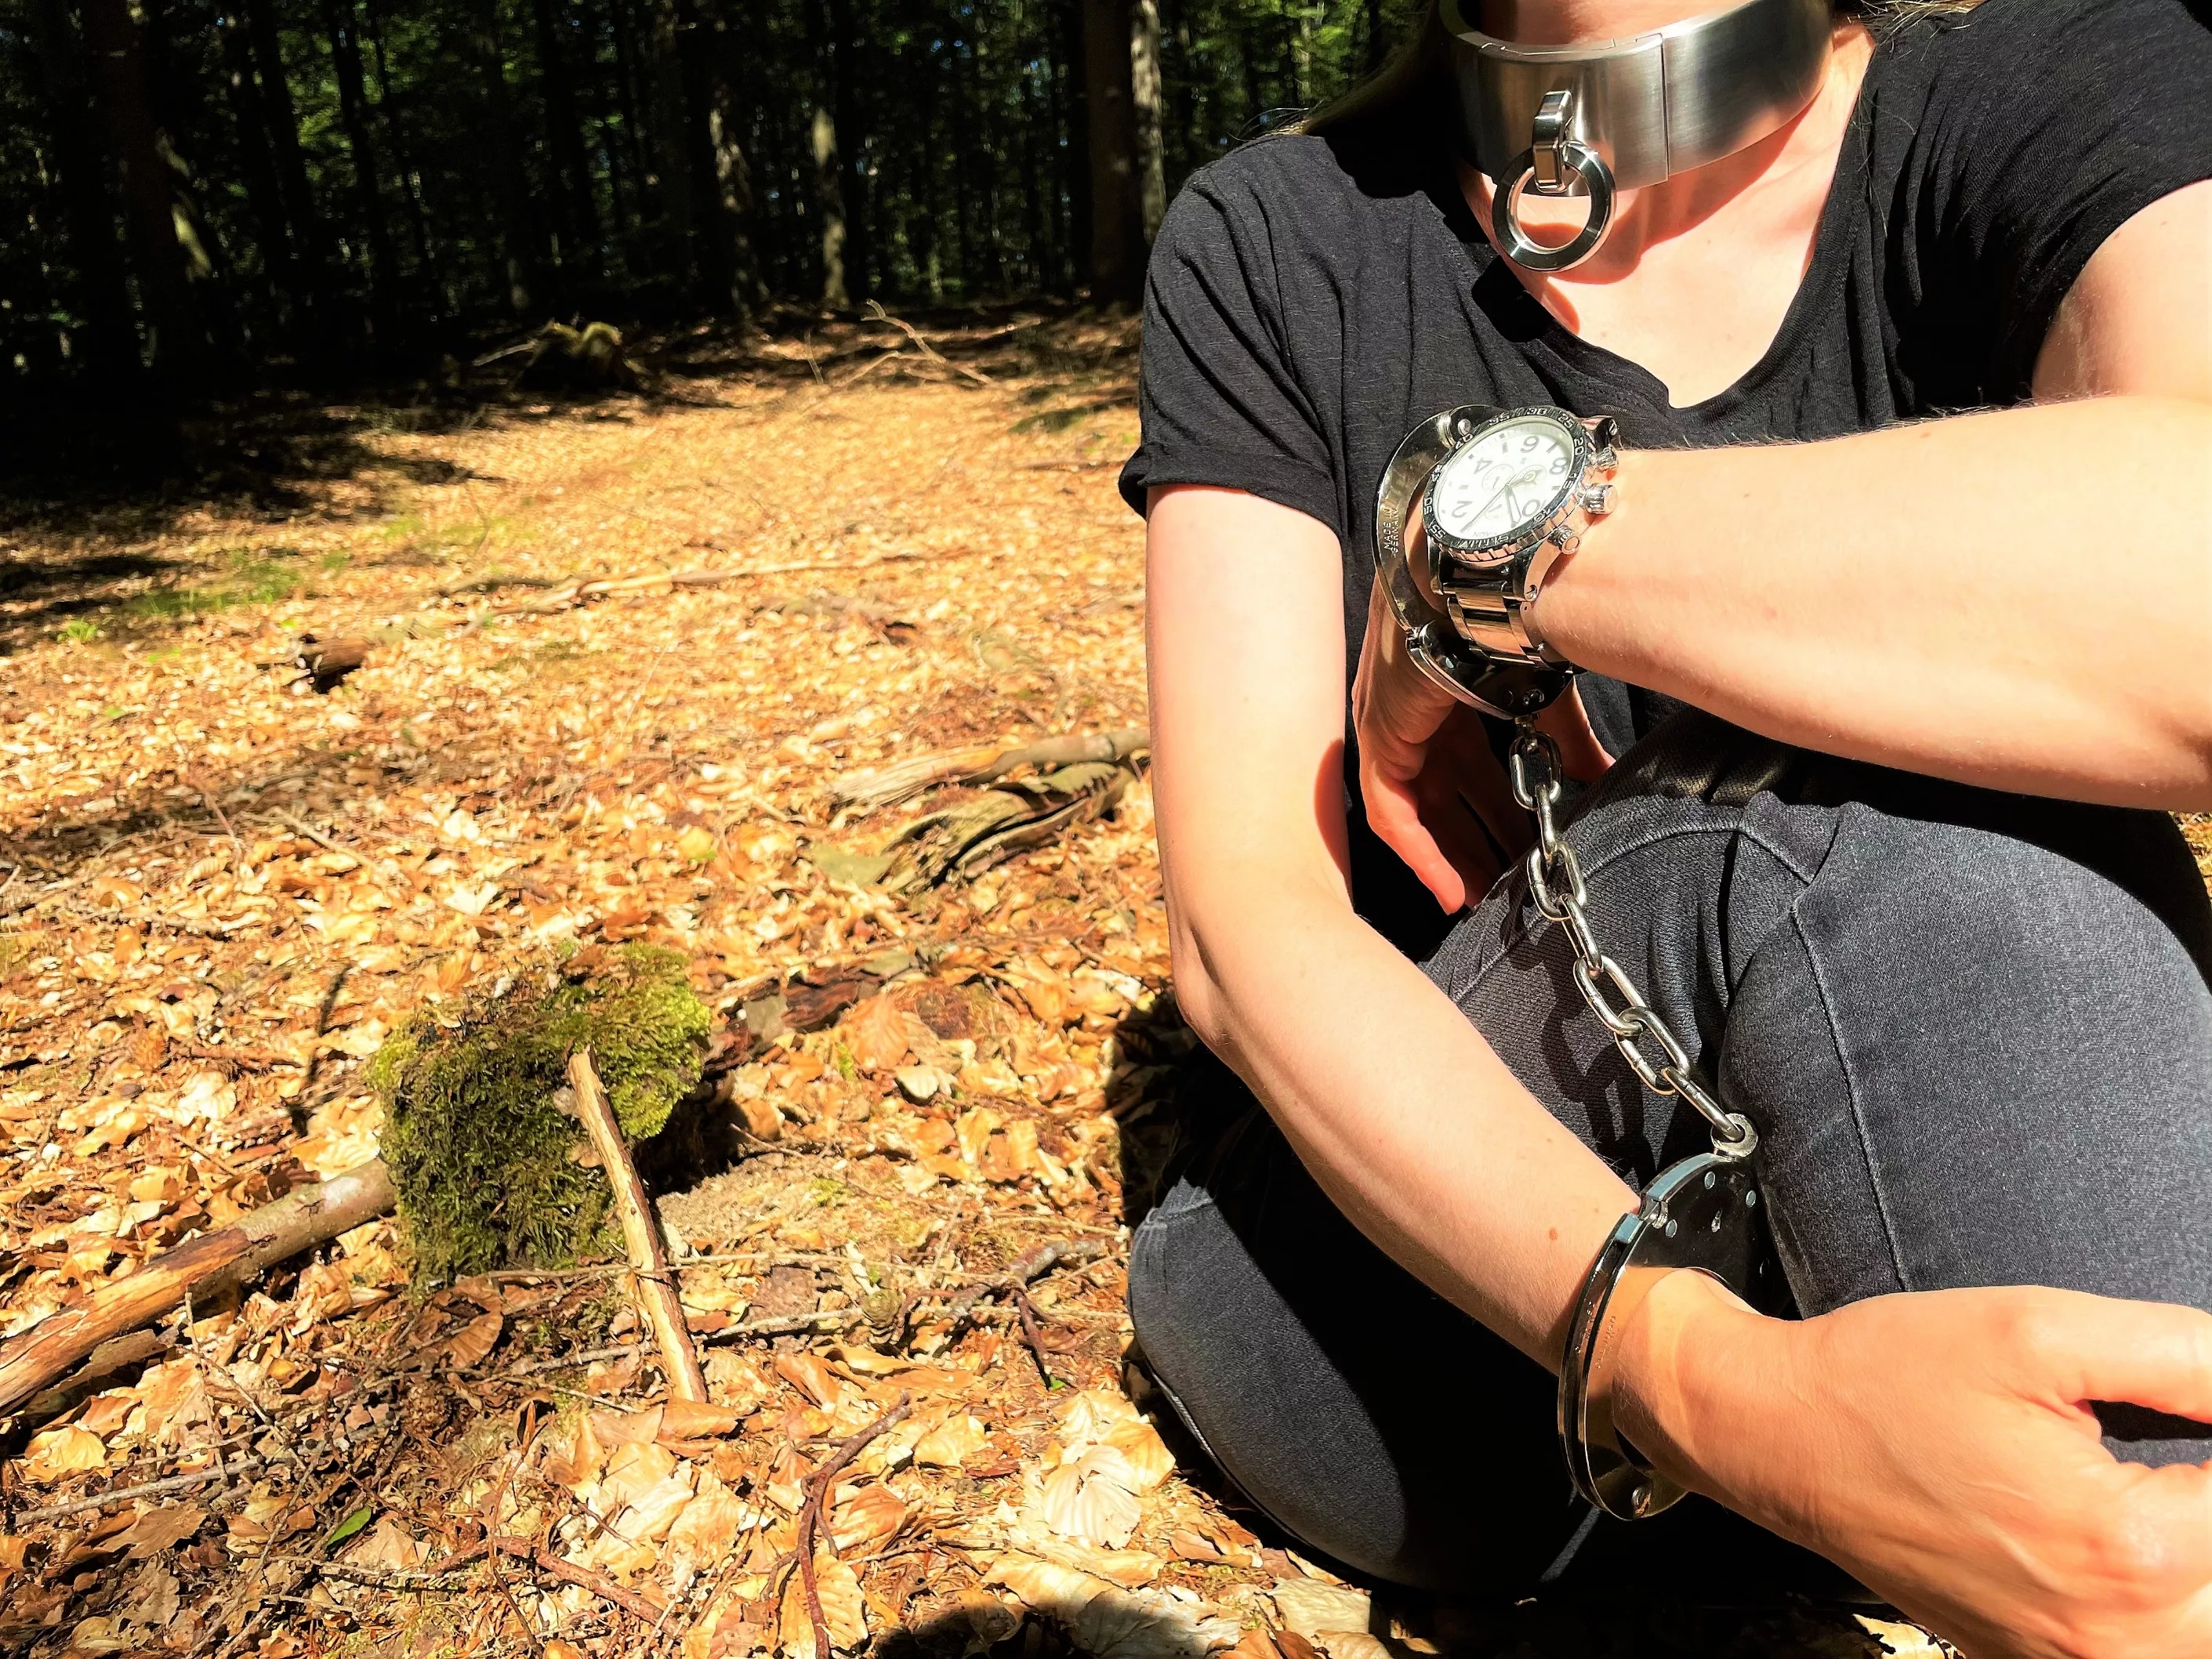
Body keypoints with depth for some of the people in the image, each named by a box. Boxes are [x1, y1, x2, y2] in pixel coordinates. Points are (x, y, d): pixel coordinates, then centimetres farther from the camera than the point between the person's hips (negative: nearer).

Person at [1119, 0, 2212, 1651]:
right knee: (1776, 829, -28)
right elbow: (1245, 927, -17)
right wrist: (1713, 1386, -32)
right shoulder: (1271, 243, -3)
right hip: (1379, 1292, -1)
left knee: (1954, 827, -29)